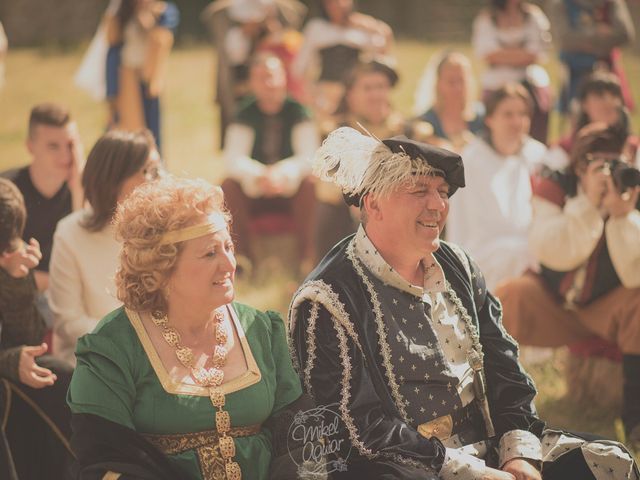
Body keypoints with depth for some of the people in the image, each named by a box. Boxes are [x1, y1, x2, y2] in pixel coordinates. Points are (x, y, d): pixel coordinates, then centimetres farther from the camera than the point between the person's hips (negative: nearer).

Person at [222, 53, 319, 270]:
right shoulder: (246, 114, -3)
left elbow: (309, 156, -18)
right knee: (229, 186, -26)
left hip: (291, 189, -1)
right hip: (254, 190, 1)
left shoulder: (296, 111, -6)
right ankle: (243, 256, -20)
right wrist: (258, 176, -39)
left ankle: (307, 256, -26)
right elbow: (234, 158, -15)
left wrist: (283, 174, -40)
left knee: (309, 183, -32)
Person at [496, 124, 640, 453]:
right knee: (510, 298, -29)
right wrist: (589, 204, -35)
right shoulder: (554, 187, -12)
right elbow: (554, 253, -26)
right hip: (552, 305, 0)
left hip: (607, 309, 0)